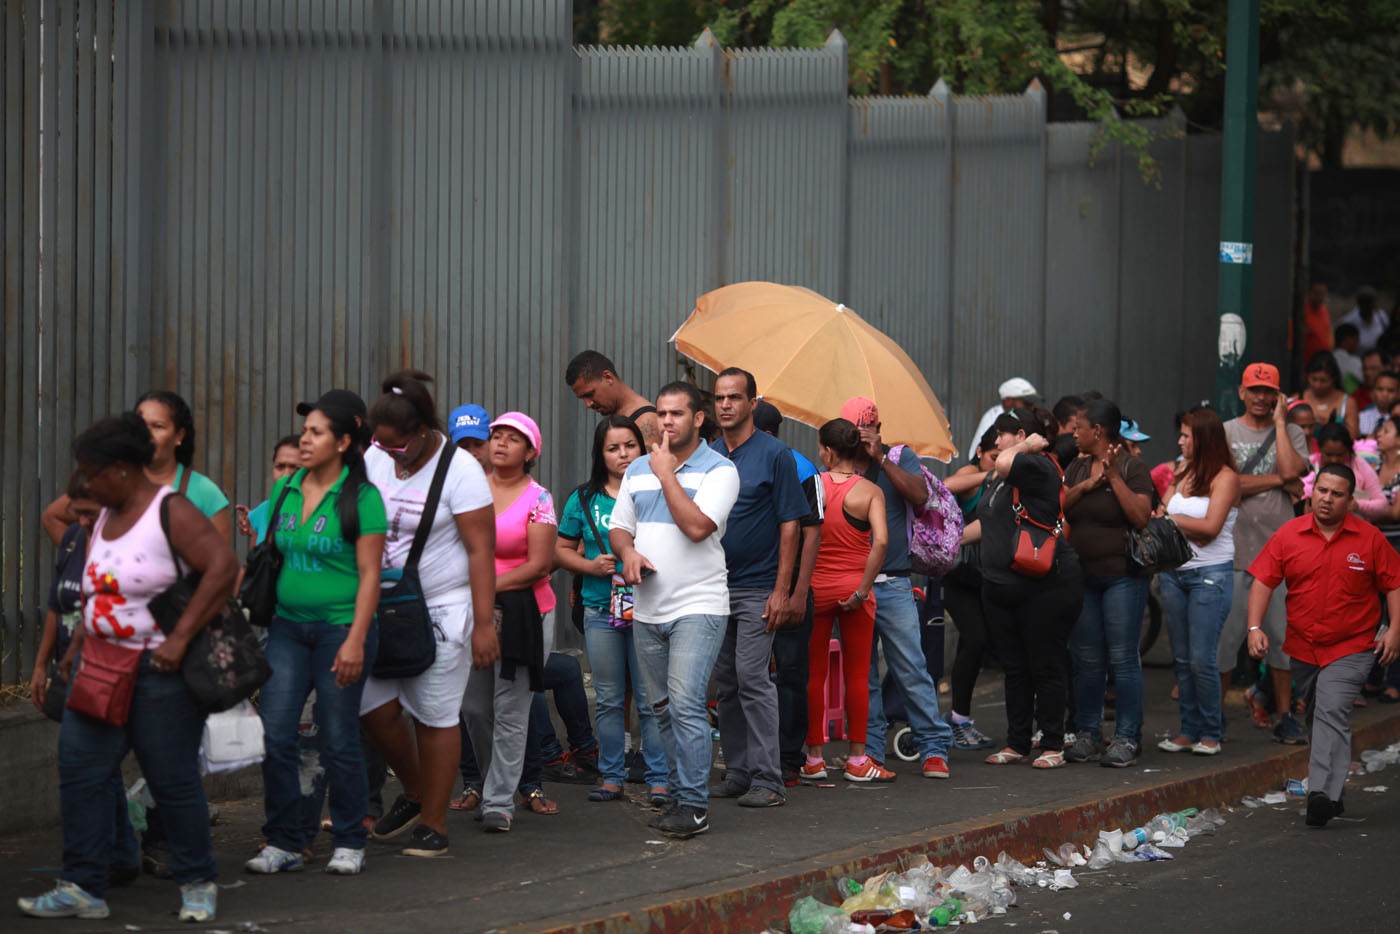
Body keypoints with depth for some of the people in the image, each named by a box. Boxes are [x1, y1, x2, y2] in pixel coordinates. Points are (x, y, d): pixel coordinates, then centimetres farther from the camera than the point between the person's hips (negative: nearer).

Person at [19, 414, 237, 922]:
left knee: (173, 780, 0)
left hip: (159, 671, -8)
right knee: (80, 770, 0)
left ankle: (198, 884, 15)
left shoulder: (171, 512, -14)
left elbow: (223, 566, -24)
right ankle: (83, 888, 3)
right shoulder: (105, 517, 12)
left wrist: (180, 638, -24)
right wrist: (79, 644, 13)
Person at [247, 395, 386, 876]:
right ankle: (284, 841, 6)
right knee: (274, 734, -3)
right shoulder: (285, 490, 9)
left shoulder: (361, 498, -7)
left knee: (339, 739, 1)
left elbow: (369, 575, -10)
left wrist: (355, 641, -16)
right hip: (288, 627, 5)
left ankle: (349, 842, 15)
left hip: (340, 628, -5)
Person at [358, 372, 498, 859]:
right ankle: (414, 793, 22)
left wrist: (484, 624, -18)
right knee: (373, 705, -3)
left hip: (443, 610, -5)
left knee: (435, 716, -2)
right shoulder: (375, 459, 5)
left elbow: (481, 550, -14)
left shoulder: (459, 469, -12)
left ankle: (434, 823, 9)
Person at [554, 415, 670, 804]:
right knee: (608, 699, 8)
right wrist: (590, 566, -5)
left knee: (650, 699, -3)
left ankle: (659, 779, 2)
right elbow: (562, 550, 13)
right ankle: (611, 776, 16)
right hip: (600, 609, 2)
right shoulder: (584, 499, 7)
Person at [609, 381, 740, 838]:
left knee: (685, 703, -15)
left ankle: (694, 805, -13)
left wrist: (667, 474, -12)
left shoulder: (718, 469, -5)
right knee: (663, 709, 9)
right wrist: (627, 551, -5)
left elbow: (697, 526, -19)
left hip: (698, 606, -6)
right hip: (647, 610, 6)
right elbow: (618, 528, 17)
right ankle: (681, 794, 18)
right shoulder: (638, 470, 14)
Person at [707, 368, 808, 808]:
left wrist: (781, 590, -12)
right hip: (714, 586, 6)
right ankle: (737, 773, 15)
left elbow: (789, 524, -6)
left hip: (757, 587, -6)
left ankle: (767, 779, -7)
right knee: (725, 684, 8)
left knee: (752, 679, -10)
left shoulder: (774, 454, -5)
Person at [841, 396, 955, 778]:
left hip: (892, 585, -2)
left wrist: (880, 459, -15)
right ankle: (869, 750, 9)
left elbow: (920, 495, -13)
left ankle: (934, 748, -2)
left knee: (911, 670, -6)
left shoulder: (900, 459, 7)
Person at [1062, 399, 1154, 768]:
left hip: (1121, 575, -6)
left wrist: (1115, 477, -18)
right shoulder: (1077, 468, 15)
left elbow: (1141, 516, -16)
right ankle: (1086, 734, 14)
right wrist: (1086, 486, -9)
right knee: (1086, 659, 8)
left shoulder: (1132, 468, -5)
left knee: (1123, 657, -6)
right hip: (1082, 576, 6)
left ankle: (1126, 737, -3)